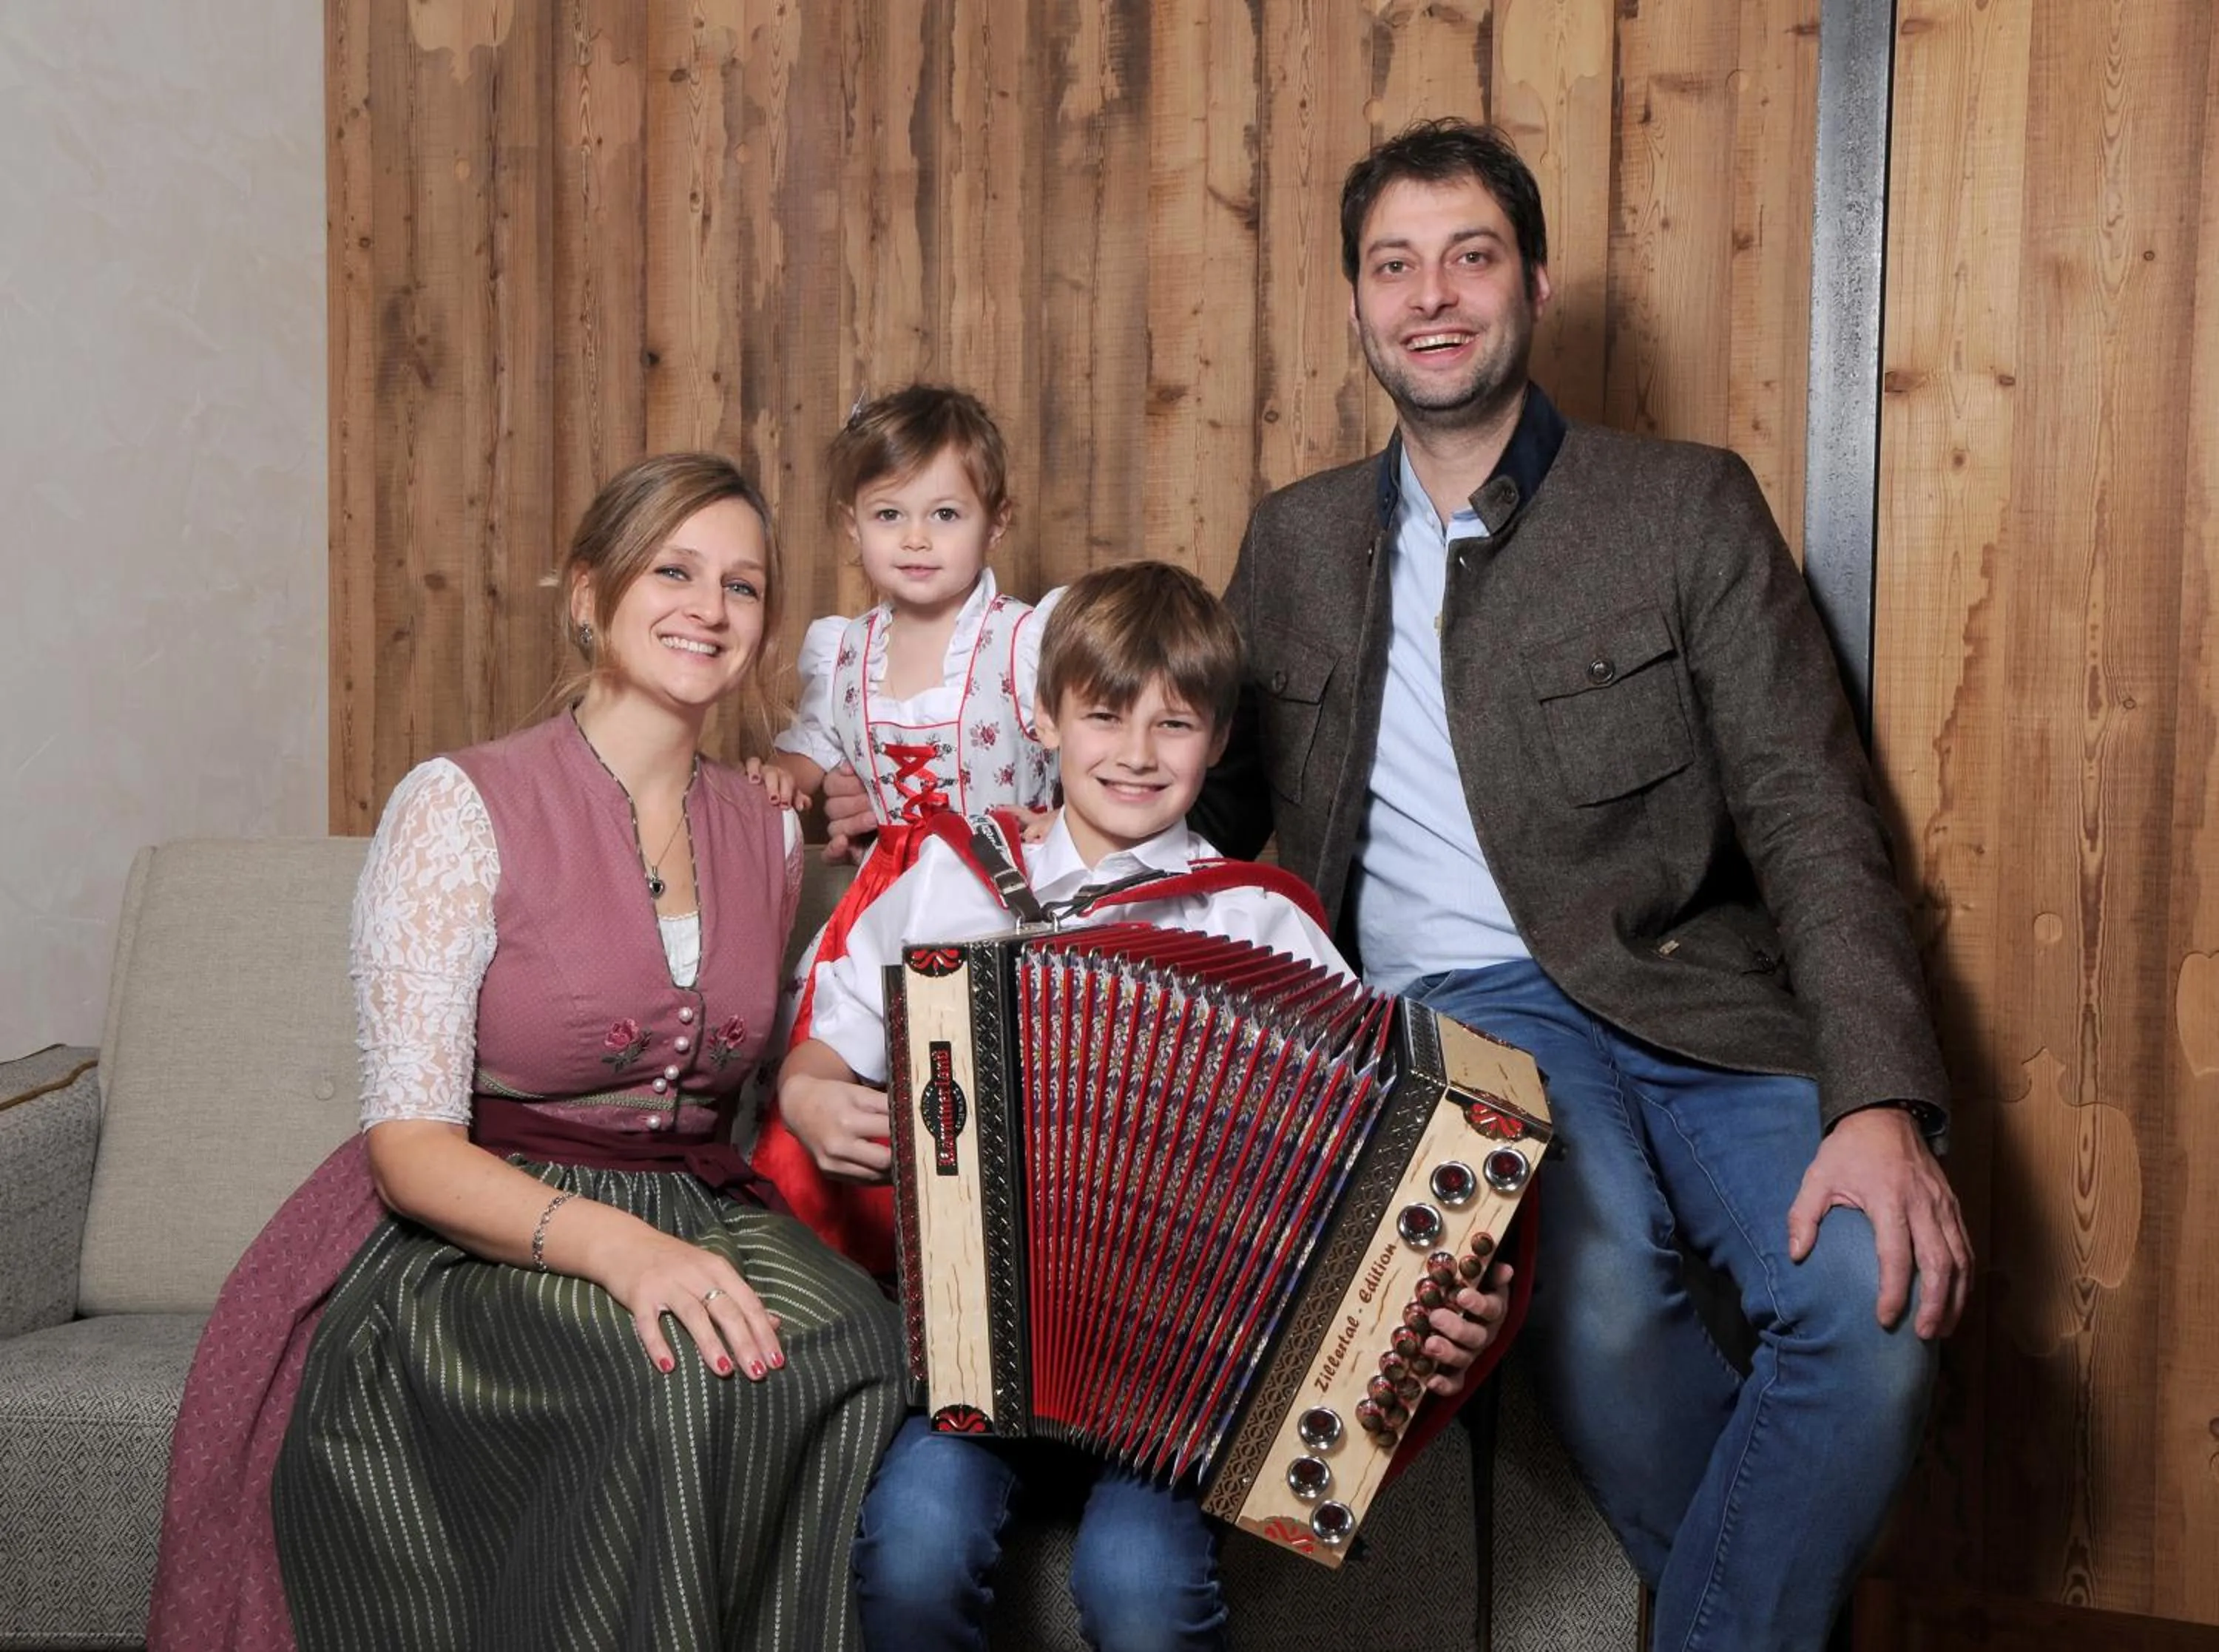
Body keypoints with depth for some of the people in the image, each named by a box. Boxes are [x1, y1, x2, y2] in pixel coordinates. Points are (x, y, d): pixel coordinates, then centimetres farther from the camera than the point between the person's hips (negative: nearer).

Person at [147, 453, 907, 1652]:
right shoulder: (462, 809, -8)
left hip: (702, 1222, 5)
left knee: (847, 1334, -29)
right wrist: (616, 1246, -30)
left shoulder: (767, 833, 10)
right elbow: (408, 1144, -15)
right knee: (674, 1373, -36)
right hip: (468, 1239, -5)